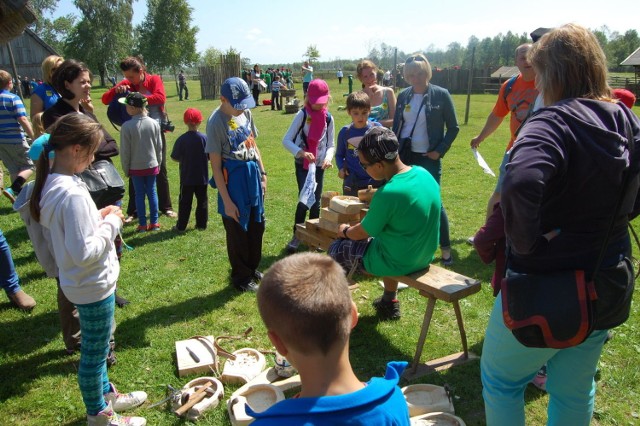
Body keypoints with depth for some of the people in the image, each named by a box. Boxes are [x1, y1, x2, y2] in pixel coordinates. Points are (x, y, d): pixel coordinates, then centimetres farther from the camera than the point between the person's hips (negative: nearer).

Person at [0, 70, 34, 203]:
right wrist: (34, 138, -18)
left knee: (14, 170, 16)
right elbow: (22, 119, -19)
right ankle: (12, 189, -12)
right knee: (29, 165, 6)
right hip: (15, 140, -6)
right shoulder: (13, 98, -11)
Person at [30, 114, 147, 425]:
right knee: (94, 352, 11)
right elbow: (85, 252, -29)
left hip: (82, 282, 10)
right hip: (93, 286, -9)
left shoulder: (52, 183, 0)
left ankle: (106, 394, 48)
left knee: (95, 347, 26)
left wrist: (98, 216, 1)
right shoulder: (73, 193, -29)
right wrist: (111, 224, -17)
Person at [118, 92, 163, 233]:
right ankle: (154, 223, 15)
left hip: (136, 167, -2)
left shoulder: (127, 126, -15)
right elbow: (159, 147, 3)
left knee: (139, 195, 7)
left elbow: (125, 151, -9)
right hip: (152, 165, 3)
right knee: (152, 192, 10)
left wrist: (126, 169, 3)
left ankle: (142, 224, 12)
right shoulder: (154, 123, -4)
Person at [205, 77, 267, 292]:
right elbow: (216, 165, -16)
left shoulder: (245, 113, 3)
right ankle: (241, 277, 28)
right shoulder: (216, 122, -17)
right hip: (234, 181, -7)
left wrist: (262, 174, 13)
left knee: (257, 227, 18)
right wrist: (227, 201, -16)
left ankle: (253, 268, 40)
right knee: (238, 232, 8)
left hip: (253, 177, 7)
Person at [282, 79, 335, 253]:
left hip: (319, 166, 3)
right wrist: (301, 152, -27)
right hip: (302, 165, -3)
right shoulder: (302, 115, -9)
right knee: (304, 200, -10)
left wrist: (328, 158, -15)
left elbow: (331, 144, 6)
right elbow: (286, 140, -12)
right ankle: (296, 235, 9)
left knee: (316, 202, 8)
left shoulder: (328, 118, 0)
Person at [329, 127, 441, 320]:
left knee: (337, 250, 10)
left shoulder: (388, 194, -30)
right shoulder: (423, 174, -6)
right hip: (423, 255, 8)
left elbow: (363, 233, -14)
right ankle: (390, 303, 40)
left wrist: (345, 231, 6)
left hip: (398, 262, -7)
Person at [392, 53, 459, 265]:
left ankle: (446, 249, 9)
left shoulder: (441, 95, -5)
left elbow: (453, 128, -1)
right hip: (404, 157, 4)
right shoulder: (403, 96, 6)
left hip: (429, 158, -4)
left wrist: (440, 151, -9)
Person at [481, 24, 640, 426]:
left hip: (546, 289, -8)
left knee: (500, 380, 16)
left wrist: (525, 242, -27)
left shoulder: (554, 122, -23)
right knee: (575, 391, 24)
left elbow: (520, 184, -42)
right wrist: (604, 224, 12)